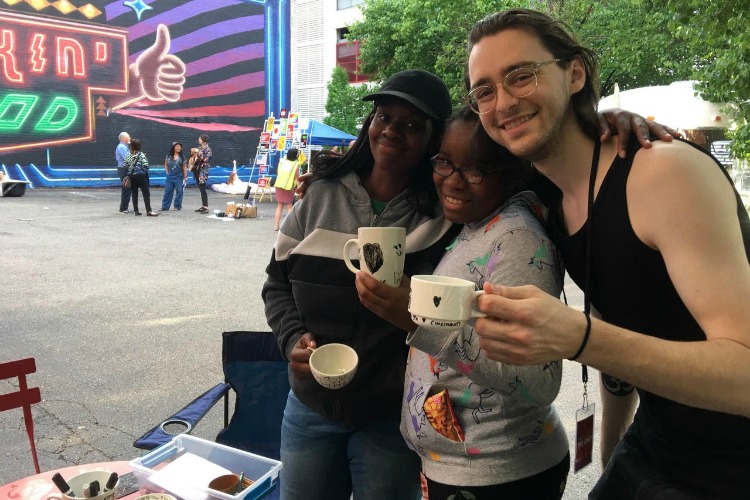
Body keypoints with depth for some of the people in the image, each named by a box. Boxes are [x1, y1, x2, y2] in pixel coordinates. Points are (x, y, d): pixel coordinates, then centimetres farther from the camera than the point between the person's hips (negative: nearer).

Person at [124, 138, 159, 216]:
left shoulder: (128, 156, 2)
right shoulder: (141, 154, -9)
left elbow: (126, 166, 2)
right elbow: (145, 165, -14)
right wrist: (146, 172, 4)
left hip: (131, 176, 4)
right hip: (141, 176, -4)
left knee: (134, 193, 8)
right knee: (146, 193, -2)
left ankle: (136, 210, 9)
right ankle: (149, 211, -6)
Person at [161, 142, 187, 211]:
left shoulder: (182, 157, -1)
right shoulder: (168, 156, 4)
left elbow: (184, 167, 0)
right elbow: (166, 165, 15)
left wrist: (185, 177, -4)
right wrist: (167, 173, 6)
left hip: (179, 177, -2)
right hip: (170, 177, 2)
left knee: (178, 192, 2)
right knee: (167, 192, 4)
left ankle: (177, 206, 12)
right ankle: (165, 207, 8)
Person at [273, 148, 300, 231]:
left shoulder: (282, 161, 3)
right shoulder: (296, 164, -9)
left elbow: (277, 173, 13)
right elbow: (296, 178, -10)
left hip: (279, 185, 4)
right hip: (289, 187, -4)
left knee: (279, 206, 12)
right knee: (289, 207, 6)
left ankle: (276, 225, 10)